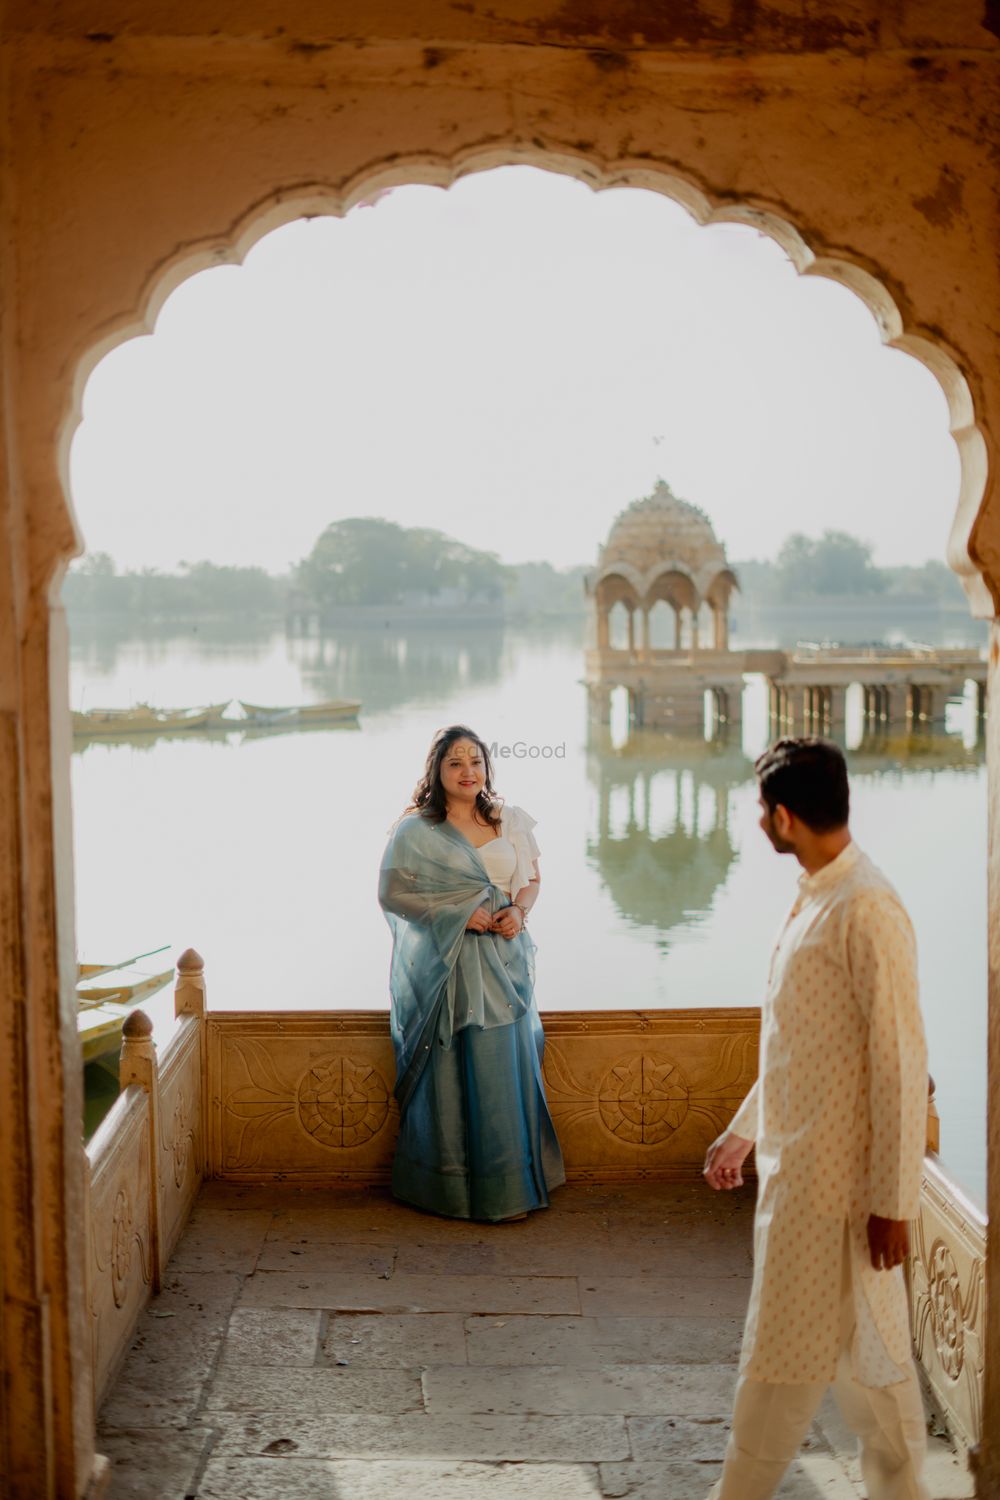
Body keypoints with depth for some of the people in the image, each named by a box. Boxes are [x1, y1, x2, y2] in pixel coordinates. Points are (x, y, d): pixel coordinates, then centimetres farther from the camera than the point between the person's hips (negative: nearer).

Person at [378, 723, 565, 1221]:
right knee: (454, 1076, -2)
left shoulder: (510, 822, 10)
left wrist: (519, 911, -7)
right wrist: (457, 914, -14)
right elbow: (391, 893, -6)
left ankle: (510, 1185, 16)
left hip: (504, 961, 4)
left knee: (507, 1070, 4)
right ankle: (452, 1188, 9)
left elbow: (532, 878, 15)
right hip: (446, 966, -4)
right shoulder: (415, 831, -3)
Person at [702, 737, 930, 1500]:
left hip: (832, 1178, -9)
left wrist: (895, 1200, -18)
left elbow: (901, 1063, -21)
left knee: (785, 1354, 3)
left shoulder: (867, 910, -21)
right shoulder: (816, 898, 8)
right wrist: (742, 1131, 22)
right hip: (795, 1160, 9)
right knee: (864, 1344, 18)